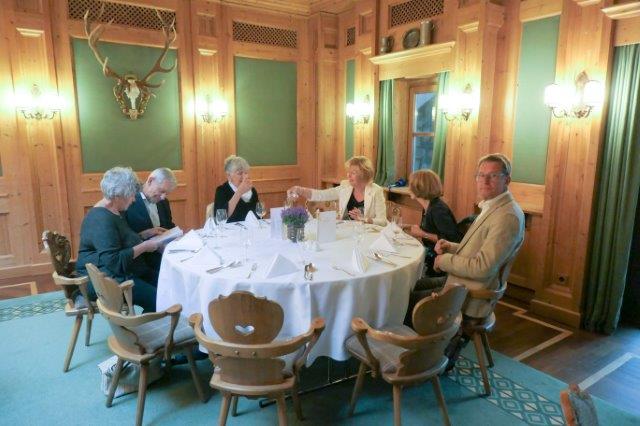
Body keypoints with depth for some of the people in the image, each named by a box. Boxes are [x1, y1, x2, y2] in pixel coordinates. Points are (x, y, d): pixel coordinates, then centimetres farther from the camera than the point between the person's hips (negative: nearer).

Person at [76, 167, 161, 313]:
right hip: (104, 280, -10)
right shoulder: (101, 220, -23)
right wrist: (144, 247, -21)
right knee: (156, 299, -22)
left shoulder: (111, 212, 10)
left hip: (121, 272, 10)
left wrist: (145, 234, 9)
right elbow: (114, 261, -30)